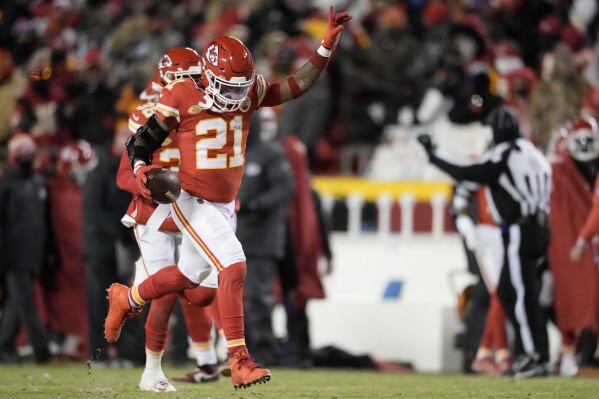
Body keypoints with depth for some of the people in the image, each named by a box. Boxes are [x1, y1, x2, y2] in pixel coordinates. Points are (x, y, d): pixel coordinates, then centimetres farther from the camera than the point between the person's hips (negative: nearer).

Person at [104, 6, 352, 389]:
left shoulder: (250, 92, -5)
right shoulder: (182, 96, -17)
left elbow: (298, 85, -8)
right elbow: (141, 142, -11)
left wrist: (327, 44, -18)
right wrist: (140, 168, -31)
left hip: (226, 205, 7)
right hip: (193, 203, -7)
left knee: (187, 275, 22)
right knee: (234, 266, -21)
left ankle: (126, 298, 49)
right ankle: (240, 361, -19)